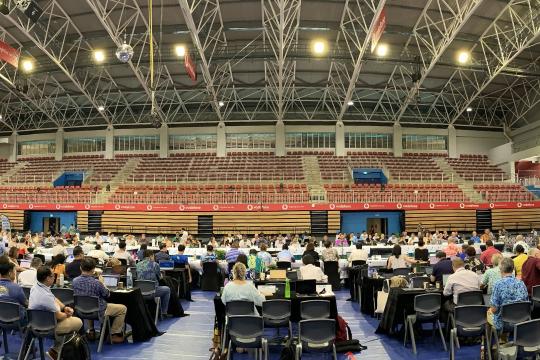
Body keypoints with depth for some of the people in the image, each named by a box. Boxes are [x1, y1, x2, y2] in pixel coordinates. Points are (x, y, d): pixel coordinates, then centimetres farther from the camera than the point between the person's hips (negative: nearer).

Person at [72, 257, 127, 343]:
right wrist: (101, 283, 3)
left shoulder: (75, 281, -14)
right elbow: (107, 294, -10)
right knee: (123, 308, 10)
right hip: (99, 311, -6)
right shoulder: (96, 283, -28)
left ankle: (91, 331, 35)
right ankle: (114, 334, 12)